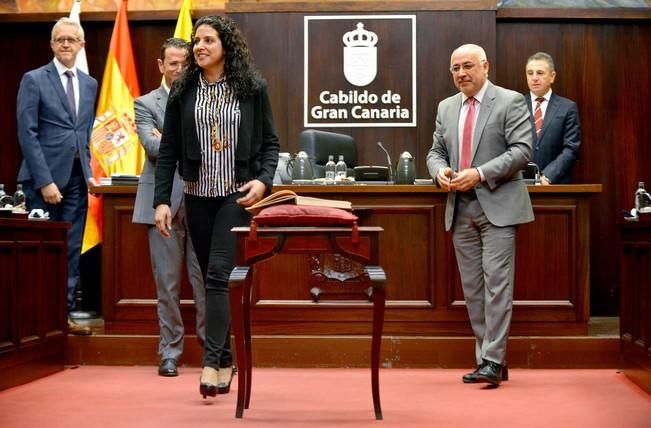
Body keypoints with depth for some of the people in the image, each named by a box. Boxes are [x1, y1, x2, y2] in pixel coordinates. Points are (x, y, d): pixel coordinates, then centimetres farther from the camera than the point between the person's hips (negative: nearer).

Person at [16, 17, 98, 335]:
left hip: (77, 178, 5)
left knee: (71, 250, 7)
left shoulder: (89, 84, 12)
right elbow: (27, 134, -9)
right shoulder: (34, 80, -4)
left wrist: (89, 171, 7)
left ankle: (64, 314, 14)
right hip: (45, 177, -5)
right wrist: (44, 181, -15)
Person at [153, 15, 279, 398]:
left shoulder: (253, 88, -1)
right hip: (198, 196, 3)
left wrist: (264, 180, -14)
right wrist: (161, 200, -3)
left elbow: (270, 143, 3)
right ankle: (226, 363, 17)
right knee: (210, 278, 8)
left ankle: (211, 363, -12)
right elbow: (168, 150, 4)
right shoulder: (183, 91, 4)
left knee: (218, 275, -13)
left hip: (236, 195, -3)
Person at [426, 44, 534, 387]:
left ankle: (493, 360, -7)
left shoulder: (511, 102, -2)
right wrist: (439, 170, -5)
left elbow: (522, 150, -10)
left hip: (497, 206, -6)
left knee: (496, 282, -10)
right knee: (472, 287, 7)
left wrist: (480, 173, -19)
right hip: (461, 209, 6)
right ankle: (486, 359, 14)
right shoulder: (446, 108, 15)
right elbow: (436, 150, 18)